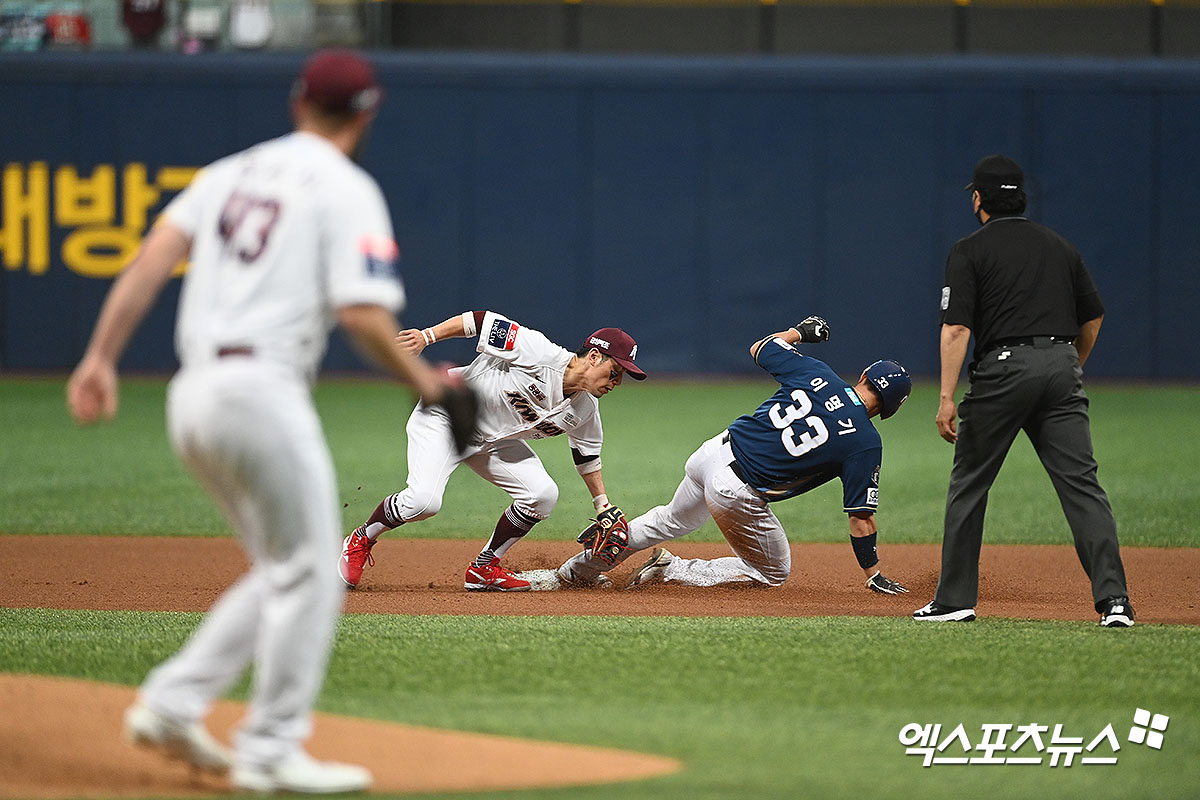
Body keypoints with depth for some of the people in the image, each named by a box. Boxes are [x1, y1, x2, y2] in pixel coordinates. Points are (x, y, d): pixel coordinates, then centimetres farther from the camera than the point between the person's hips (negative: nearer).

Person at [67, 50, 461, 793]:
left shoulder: (231, 174, 18)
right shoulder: (348, 190, -2)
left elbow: (153, 257, 6)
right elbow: (363, 314, -13)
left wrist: (102, 357, 2)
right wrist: (420, 377, 3)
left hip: (193, 396, 8)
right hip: (261, 390, -8)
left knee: (287, 571, 17)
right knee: (308, 572, 1)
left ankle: (172, 703, 10)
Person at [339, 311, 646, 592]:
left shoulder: (586, 410, -5)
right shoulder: (541, 354, -28)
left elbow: (588, 454, 13)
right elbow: (482, 321, -24)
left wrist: (603, 506, 13)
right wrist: (427, 336, -29)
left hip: (492, 440, 8)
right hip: (443, 417, -7)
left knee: (543, 494, -9)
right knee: (423, 501, -26)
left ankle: (484, 569, 6)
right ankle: (361, 541, 2)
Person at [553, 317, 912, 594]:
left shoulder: (814, 373, -1)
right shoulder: (866, 443, -12)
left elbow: (758, 348, 15)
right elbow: (861, 516, -10)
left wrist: (799, 331, 32)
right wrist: (874, 575, -2)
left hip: (713, 453, 6)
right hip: (739, 494, -6)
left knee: (670, 522, 34)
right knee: (773, 573, 19)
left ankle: (581, 568, 42)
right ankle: (672, 572, 6)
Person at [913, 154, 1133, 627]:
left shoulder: (969, 251, 2)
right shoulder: (1059, 247, 17)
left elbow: (956, 328, -8)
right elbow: (1093, 317, 22)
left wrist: (947, 397, -12)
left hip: (1004, 367, -4)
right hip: (1062, 365, 4)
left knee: (969, 484, 10)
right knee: (1081, 484, -3)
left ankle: (955, 599, 12)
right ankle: (1113, 598, -15)